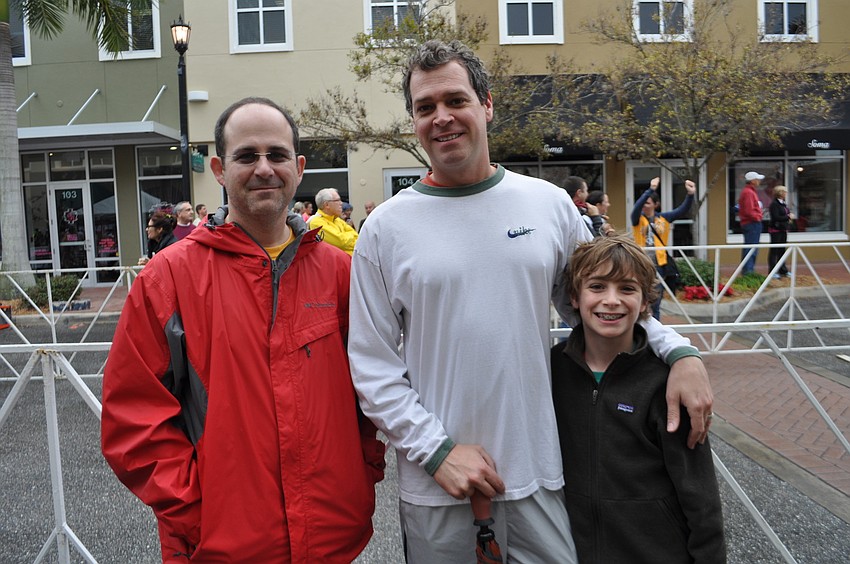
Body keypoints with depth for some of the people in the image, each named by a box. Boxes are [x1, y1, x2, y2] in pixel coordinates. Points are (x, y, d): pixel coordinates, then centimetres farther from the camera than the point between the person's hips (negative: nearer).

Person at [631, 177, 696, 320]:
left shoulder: (663, 218, 5)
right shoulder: (638, 218, -4)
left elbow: (683, 211, -2)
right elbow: (636, 207, -24)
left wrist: (690, 195, -19)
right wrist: (650, 190, -36)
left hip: (658, 265, 3)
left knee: (656, 303, 10)